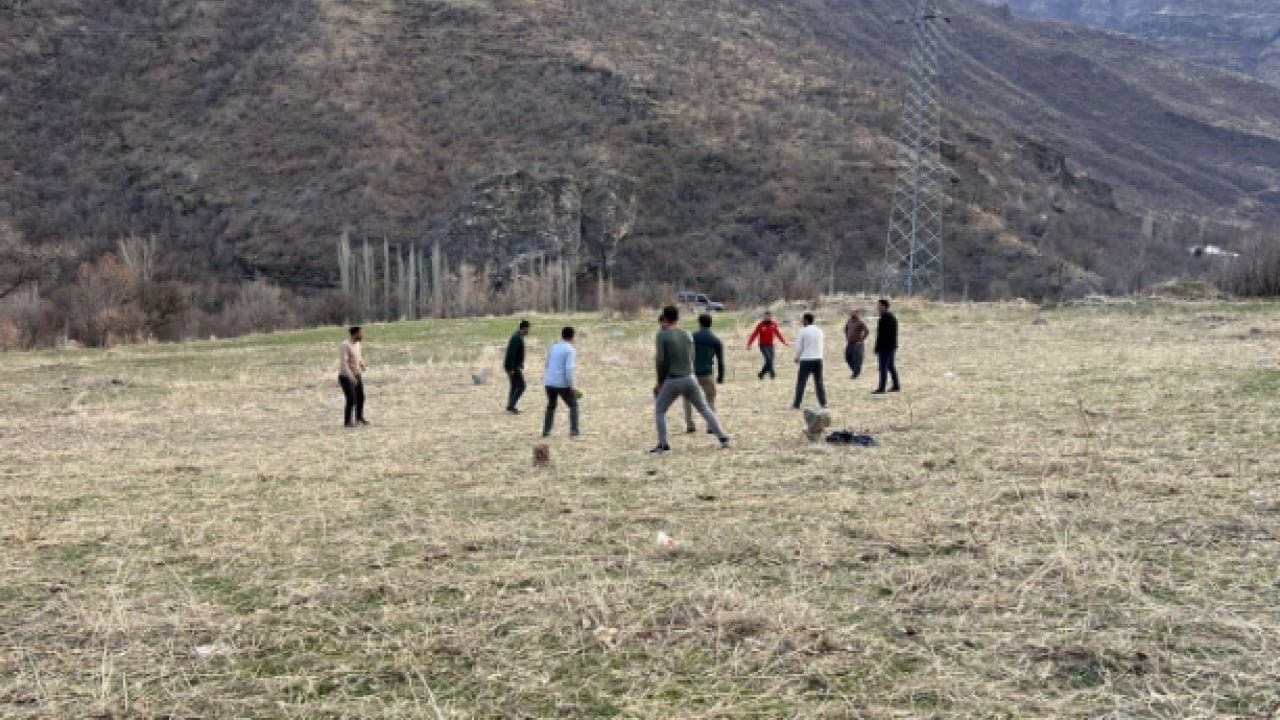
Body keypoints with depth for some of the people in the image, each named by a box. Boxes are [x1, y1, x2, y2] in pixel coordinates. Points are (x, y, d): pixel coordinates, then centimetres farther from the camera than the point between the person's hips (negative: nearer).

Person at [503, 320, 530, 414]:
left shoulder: (518, 337, 13)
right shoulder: (517, 338, -18)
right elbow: (512, 354, -24)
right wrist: (512, 369, -26)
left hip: (514, 366, 10)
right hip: (514, 367, -10)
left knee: (515, 386, 14)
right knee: (521, 386, -8)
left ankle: (510, 407, 17)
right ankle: (511, 406, -8)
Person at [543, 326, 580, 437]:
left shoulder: (553, 347, 10)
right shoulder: (570, 350, -9)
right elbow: (569, 369, -18)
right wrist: (572, 386, -17)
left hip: (549, 382, 6)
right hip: (562, 383, -6)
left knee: (551, 406, 22)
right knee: (573, 405, 11)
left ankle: (546, 430, 15)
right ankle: (574, 431, 3)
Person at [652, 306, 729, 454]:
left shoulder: (662, 335, -7)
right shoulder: (687, 335, 7)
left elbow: (660, 360, -12)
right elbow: (691, 358, 13)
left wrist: (660, 381, -1)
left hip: (672, 381, -4)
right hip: (689, 379, 4)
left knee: (659, 411, 12)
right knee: (704, 408, 16)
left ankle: (663, 445, 5)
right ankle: (722, 438, 14)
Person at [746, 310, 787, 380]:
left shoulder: (774, 324, 3)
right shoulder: (760, 325, -9)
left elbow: (778, 334, 13)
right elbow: (754, 335, -8)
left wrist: (784, 341, 6)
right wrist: (749, 345, -12)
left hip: (770, 345, 5)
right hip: (763, 346, -5)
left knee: (770, 361, 3)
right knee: (768, 358, -22)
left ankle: (761, 374, 21)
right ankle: (772, 374, -21)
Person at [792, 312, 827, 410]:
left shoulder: (803, 331, -9)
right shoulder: (819, 330, 4)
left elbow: (799, 347, -5)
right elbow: (821, 345, 11)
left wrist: (797, 357, 12)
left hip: (806, 360, -4)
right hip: (818, 359, 4)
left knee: (801, 383, 2)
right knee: (819, 382, 12)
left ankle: (796, 405, 2)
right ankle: (823, 403, 9)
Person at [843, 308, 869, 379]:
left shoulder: (860, 322, -13)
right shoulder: (848, 321, 8)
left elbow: (867, 332, -16)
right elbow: (846, 330, 26)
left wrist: (861, 340, -13)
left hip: (857, 344, -7)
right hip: (849, 344, 7)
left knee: (856, 359, -5)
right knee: (848, 358, 11)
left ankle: (856, 374, 6)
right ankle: (855, 370, 29)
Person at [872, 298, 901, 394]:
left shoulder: (884, 318, -17)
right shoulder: (892, 317, 15)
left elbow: (880, 335, -20)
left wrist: (877, 348, -17)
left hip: (884, 347, -10)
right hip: (892, 346, 10)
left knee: (883, 367, -10)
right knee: (891, 366, 17)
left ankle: (881, 388, -11)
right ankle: (896, 386, 21)